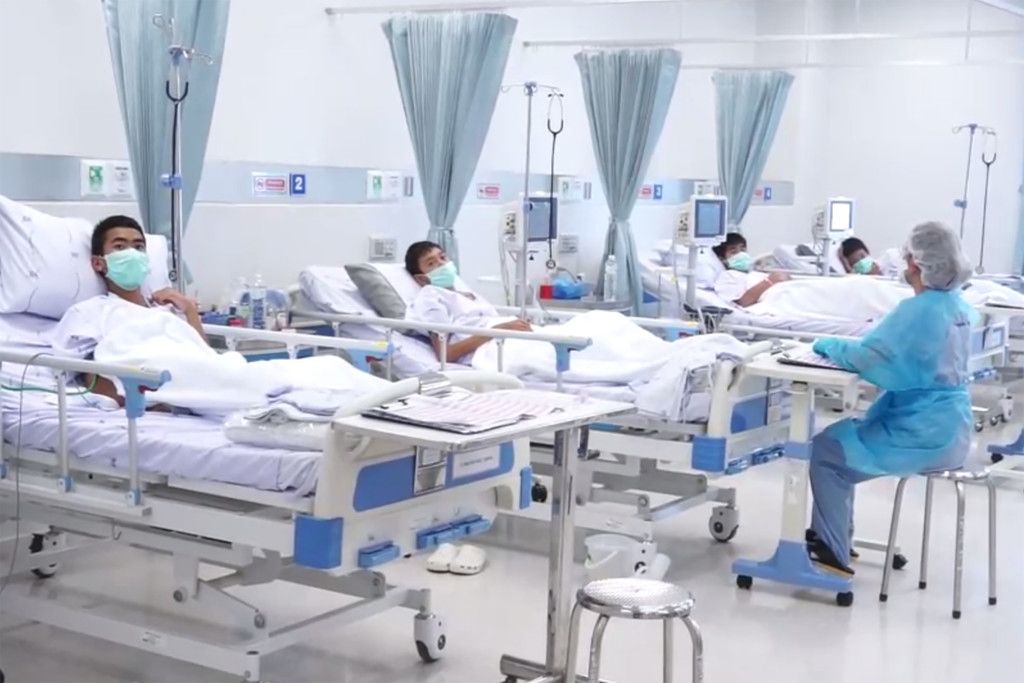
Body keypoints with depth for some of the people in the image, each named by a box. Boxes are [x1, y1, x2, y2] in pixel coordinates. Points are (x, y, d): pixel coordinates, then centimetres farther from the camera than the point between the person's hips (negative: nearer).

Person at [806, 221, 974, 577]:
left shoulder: (919, 310, -22)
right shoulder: (956, 305, 7)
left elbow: (865, 357, -23)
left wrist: (825, 344, -6)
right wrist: (857, 343, 5)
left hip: (923, 436, -9)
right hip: (946, 428, 9)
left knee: (824, 451, 3)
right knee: (839, 436, 21)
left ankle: (833, 555, 7)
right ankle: (831, 537, 28)